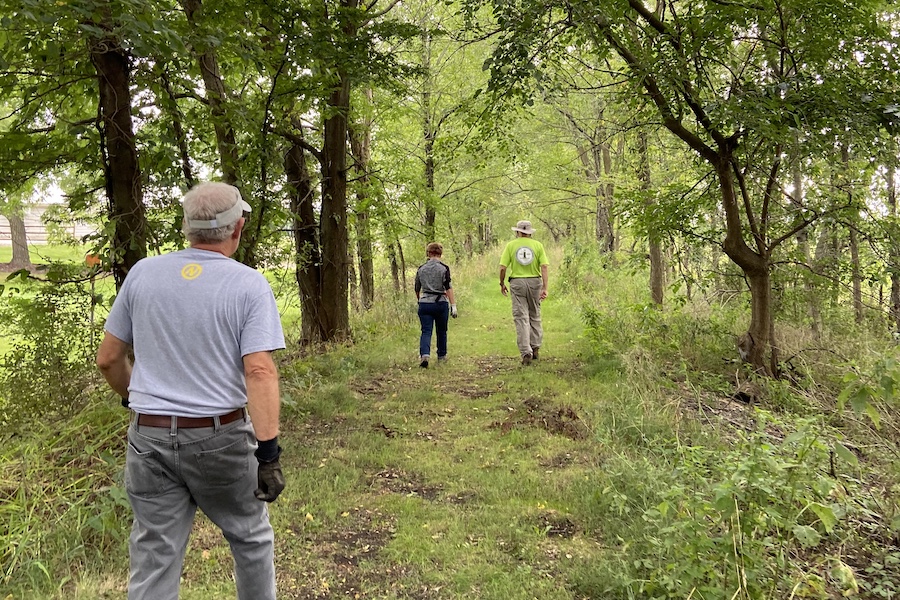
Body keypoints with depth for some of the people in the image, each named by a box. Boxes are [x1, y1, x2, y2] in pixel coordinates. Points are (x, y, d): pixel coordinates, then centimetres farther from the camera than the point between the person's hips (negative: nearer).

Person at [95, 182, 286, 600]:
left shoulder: (142, 273, 0)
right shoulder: (249, 285, -11)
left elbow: (108, 358, 6)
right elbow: (259, 372, -20)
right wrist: (269, 453, -18)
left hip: (149, 437, 3)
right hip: (220, 437, -3)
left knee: (153, 558, 12)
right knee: (250, 538, 19)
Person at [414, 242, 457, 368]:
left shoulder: (421, 269, 6)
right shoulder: (444, 268, -4)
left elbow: (417, 290, 14)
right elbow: (448, 288, -12)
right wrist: (453, 306, -12)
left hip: (424, 304, 2)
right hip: (441, 303, -1)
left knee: (426, 331, -1)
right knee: (441, 331, 15)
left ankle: (424, 354, -24)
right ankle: (441, 356, 28)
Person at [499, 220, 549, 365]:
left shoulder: (511, 245, 1)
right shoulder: (537, 245, 3)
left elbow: (503, 267, -5)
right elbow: (544, 267, -6)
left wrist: (502, 284, 9)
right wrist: (545, 287, -7)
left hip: (517, 283, -1)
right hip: (534, 282, 1)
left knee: (521, 318, 0)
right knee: (535, 316, 16)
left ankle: (526, 353, -6)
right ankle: (535, 348, 20)